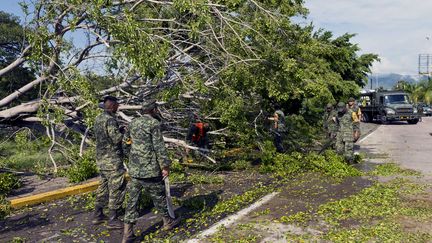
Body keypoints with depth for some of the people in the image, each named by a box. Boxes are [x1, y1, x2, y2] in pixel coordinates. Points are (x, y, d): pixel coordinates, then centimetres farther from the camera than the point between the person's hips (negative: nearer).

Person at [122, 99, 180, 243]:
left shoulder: (133, 123, 10)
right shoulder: (154, 123, -11)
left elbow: (125, 143, 17)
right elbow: (159, 147, -16)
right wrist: (165, 166, -11)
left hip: (134, 169, 6)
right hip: (150, 169, -6)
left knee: (132, 199, 7)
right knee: (159, 196, 12)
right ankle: (167, 222, 30)